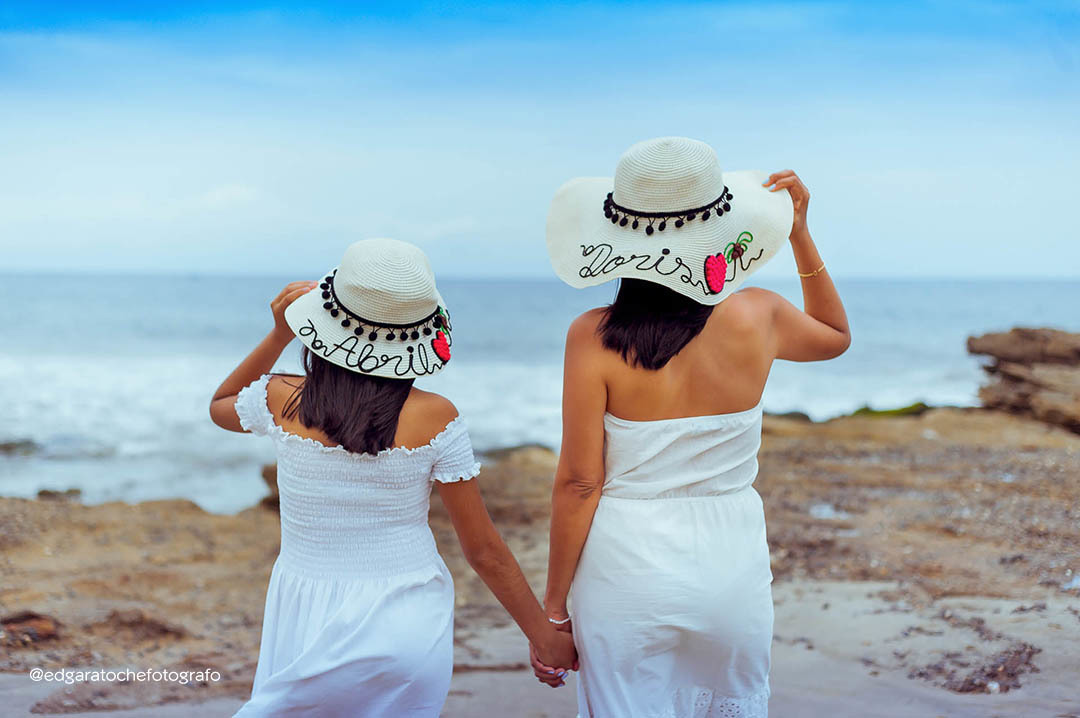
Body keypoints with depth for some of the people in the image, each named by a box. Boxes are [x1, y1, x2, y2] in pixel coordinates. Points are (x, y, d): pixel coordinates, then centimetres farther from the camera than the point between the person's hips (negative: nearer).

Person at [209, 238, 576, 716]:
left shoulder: (282, 401, -10)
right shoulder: (434, 419, -13)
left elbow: (219, 407, 17)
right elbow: (483, 550, -8)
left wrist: (279, 335, 8)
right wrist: (543, 633, 4)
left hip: (312, 623, 1)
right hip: (410, 625, 0)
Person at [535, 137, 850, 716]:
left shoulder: (593, 337, -14)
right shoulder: (757, 319, -7)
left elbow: (579, 483, -12)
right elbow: (835, 336, 17)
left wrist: (553, 605, -2)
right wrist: (800, 235, 13)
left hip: (625, 568, -2)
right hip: (730, 568, 2)